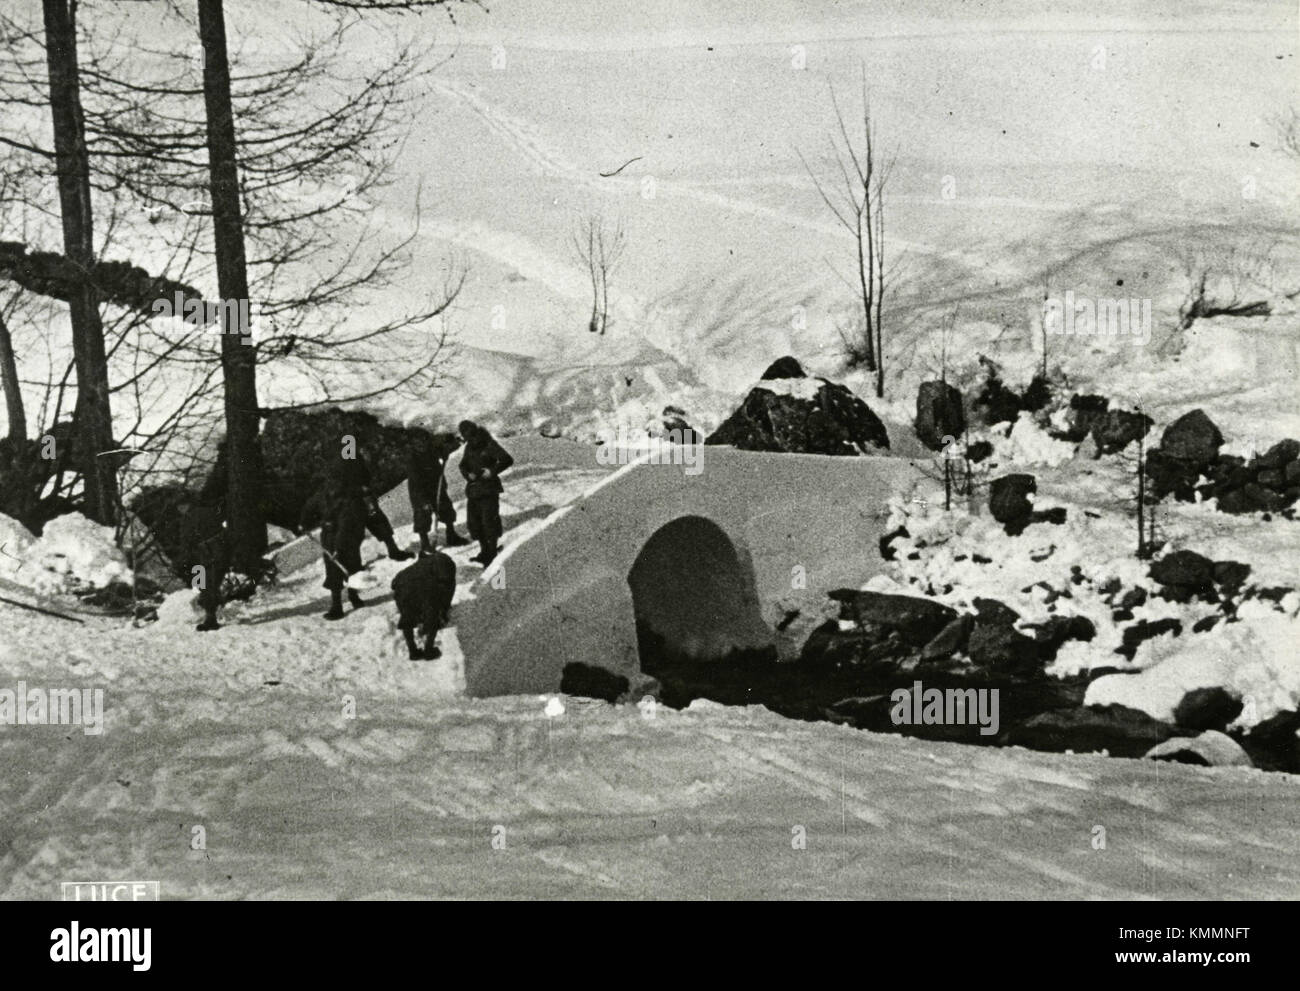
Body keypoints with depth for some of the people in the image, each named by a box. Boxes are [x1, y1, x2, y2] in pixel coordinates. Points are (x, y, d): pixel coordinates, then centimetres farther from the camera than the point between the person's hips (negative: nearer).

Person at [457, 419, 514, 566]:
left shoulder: (490, 445, -11)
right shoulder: (469, 447, 10)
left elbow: (507, 460, -16)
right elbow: (463, 465, 16)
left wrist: (492, 471, -22)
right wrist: (468, 474, -5)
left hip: (488, 489, -7)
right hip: (473, 489, 7)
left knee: (489, 521, -7)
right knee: (473, 522, 10)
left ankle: (492, 554, 2)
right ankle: (484, 552, 22)